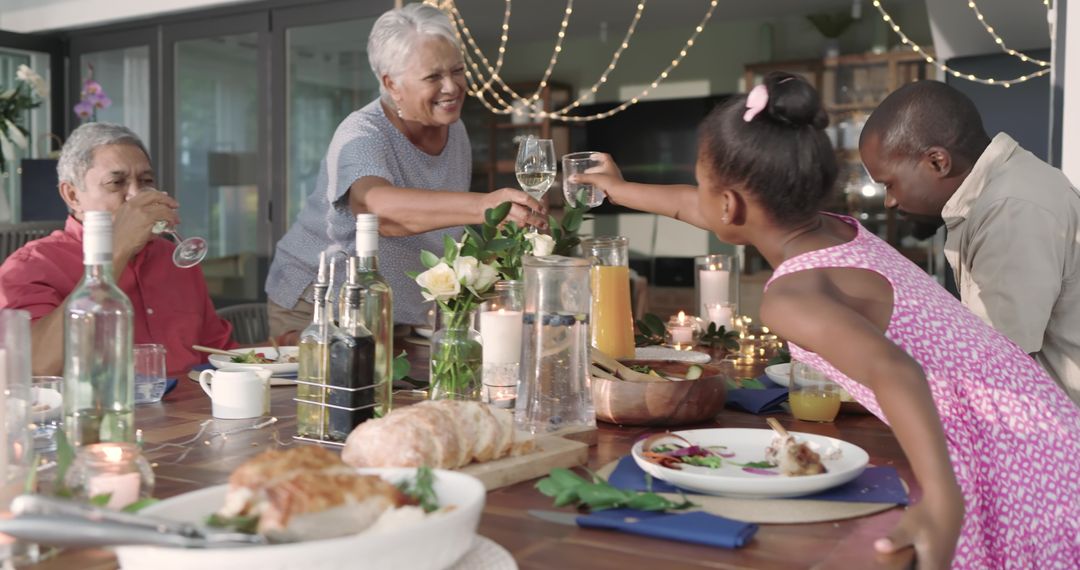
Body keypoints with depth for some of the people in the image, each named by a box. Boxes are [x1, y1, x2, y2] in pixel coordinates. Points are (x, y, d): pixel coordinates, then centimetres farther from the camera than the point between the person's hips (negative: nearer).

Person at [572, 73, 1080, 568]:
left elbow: (893, 371, -36)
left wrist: (941, 503, -45)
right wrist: (621, 189, 36)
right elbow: (703, 210, 22)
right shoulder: (834, 228, 6)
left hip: (1000, 466, -8)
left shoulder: (791, 294, -19)